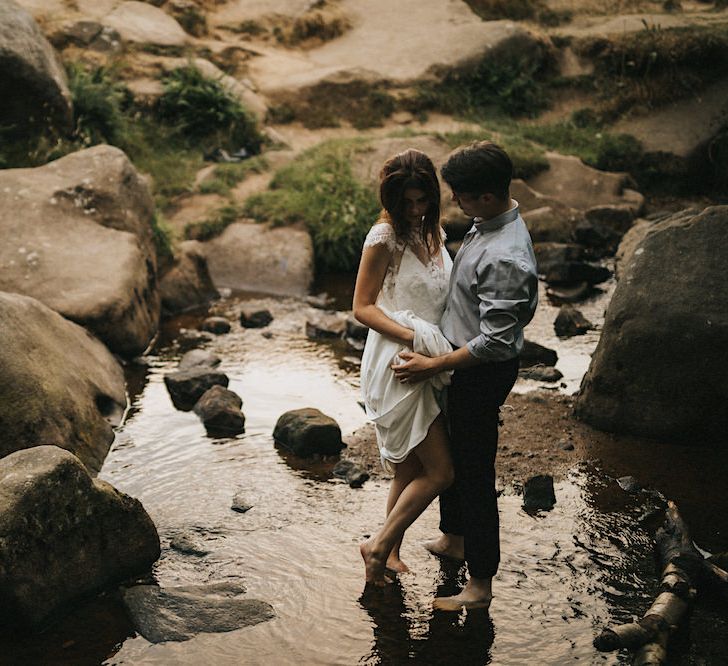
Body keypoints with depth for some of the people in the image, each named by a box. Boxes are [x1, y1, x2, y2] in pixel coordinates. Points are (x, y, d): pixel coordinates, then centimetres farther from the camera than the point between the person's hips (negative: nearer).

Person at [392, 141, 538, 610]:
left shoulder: (506, 259, -32)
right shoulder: (488, 223, 0)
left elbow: (495, 342, -30)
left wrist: (433, 366, -22)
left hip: (484, 373, -10)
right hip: (464, 363, 10)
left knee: (475, 471, 2)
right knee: (450, 453, 26)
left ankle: (480, 584, 17)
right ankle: (453, 538, 48)